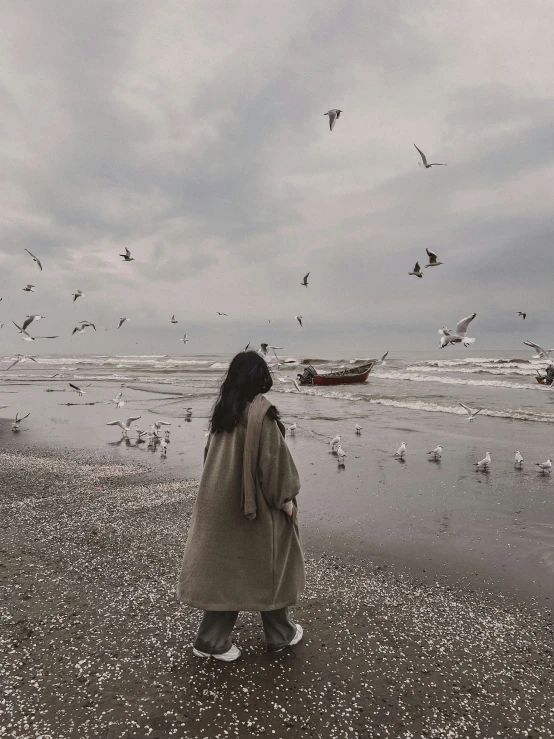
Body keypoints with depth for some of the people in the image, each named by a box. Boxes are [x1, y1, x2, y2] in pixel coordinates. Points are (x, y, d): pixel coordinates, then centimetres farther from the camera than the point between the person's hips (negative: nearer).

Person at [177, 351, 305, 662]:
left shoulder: (223, 409, 3)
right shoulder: (261, 412, -19)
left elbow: (213, 453, 11)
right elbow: (273, 458, -19)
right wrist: (286, 497, -8)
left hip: (221, 500, 7)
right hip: (255, 503, -7)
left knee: (228, 564, 16)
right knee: (269, 563, 12)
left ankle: (212, 639, 22)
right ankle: (281, 634, 30)